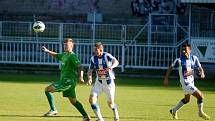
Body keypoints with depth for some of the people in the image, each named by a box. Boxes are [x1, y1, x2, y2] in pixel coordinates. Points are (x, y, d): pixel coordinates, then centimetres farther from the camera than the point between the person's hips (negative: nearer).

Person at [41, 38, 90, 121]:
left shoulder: (72, 56, -11)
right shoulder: (64, 55, 15)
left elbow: (79, 67, -19)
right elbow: (56, 56, 35)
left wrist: (80, 77, -32)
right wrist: (47, 51, 24)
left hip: (69, 81, -9)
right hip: (64, 79, 9)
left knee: (48, 89, -14)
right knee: (73, 100, 14)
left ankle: (53, 110, -11)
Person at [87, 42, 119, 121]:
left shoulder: (107, 56, -18)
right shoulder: (93, 58, -5)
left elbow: (116, 62, -35)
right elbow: (90, 70, 1)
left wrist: (111, 66, -58)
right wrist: (89, 78, -21)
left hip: (109, 82, -3)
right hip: (99, 82, 3)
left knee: (110, 103, 4)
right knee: (92, 99, -16)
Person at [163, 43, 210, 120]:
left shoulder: (194, 58, -3)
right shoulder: (179, 60, -16)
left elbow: (199, 67, 3)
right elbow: (170, 68, -4)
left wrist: (202, 73, -19)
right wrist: (166, 79, -4)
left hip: (191, 82, 7)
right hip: (185, 83, -7)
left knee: (187, 99, 25)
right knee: (200, 96, -11)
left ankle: (174, 111, 42)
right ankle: (200, 112, 11)